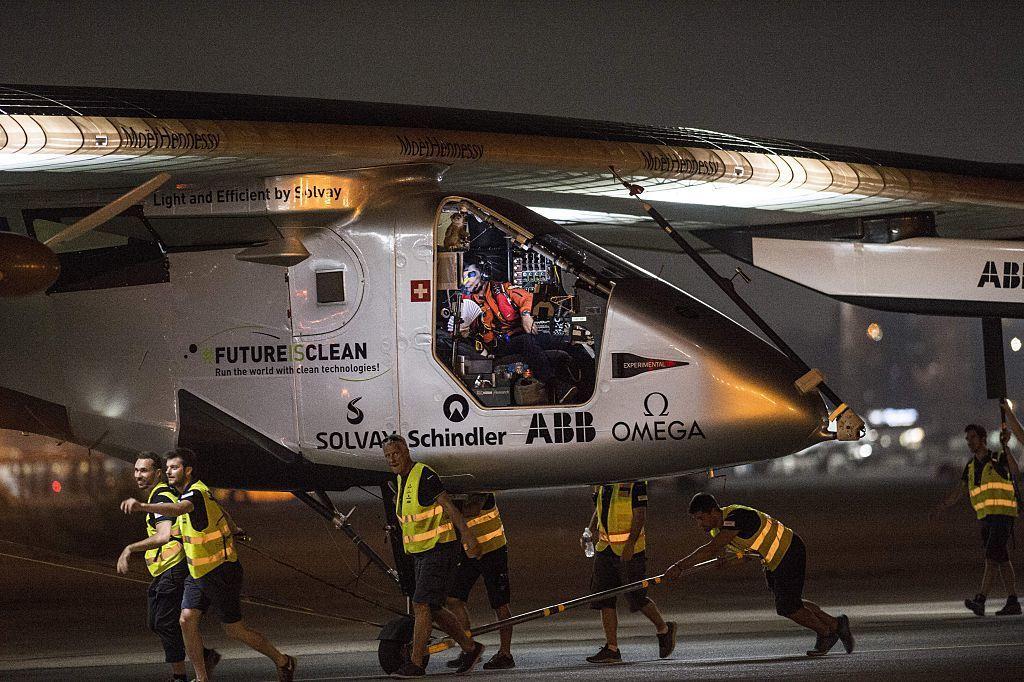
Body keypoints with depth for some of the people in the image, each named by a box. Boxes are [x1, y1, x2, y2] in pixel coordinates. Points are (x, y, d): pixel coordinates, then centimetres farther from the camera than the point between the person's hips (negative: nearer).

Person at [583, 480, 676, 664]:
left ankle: (664, 630, 23)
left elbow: (640, 516, -16)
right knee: (604, 599, 1)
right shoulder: (602, 485, 12)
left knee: (636, 598, -1)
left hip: (629, 550, -7)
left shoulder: (635, 482, -10)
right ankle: (611, 649, 3)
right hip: (605, 549, 7)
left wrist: (630, 544, -25)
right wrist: (590, 531, 9)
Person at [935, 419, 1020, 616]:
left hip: (1003, 515, -8)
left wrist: (1005, 447, -35)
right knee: (1002, 560, 9)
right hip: (985, 517, 8)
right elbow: (957, 492, 13)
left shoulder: (999, 459, -5)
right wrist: (938, 508, -2)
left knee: (992, 558, -16)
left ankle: (980, 601, -25)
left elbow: (1015, 473, -26)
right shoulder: (971, 466, 14)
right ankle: (1013, 603, 12)